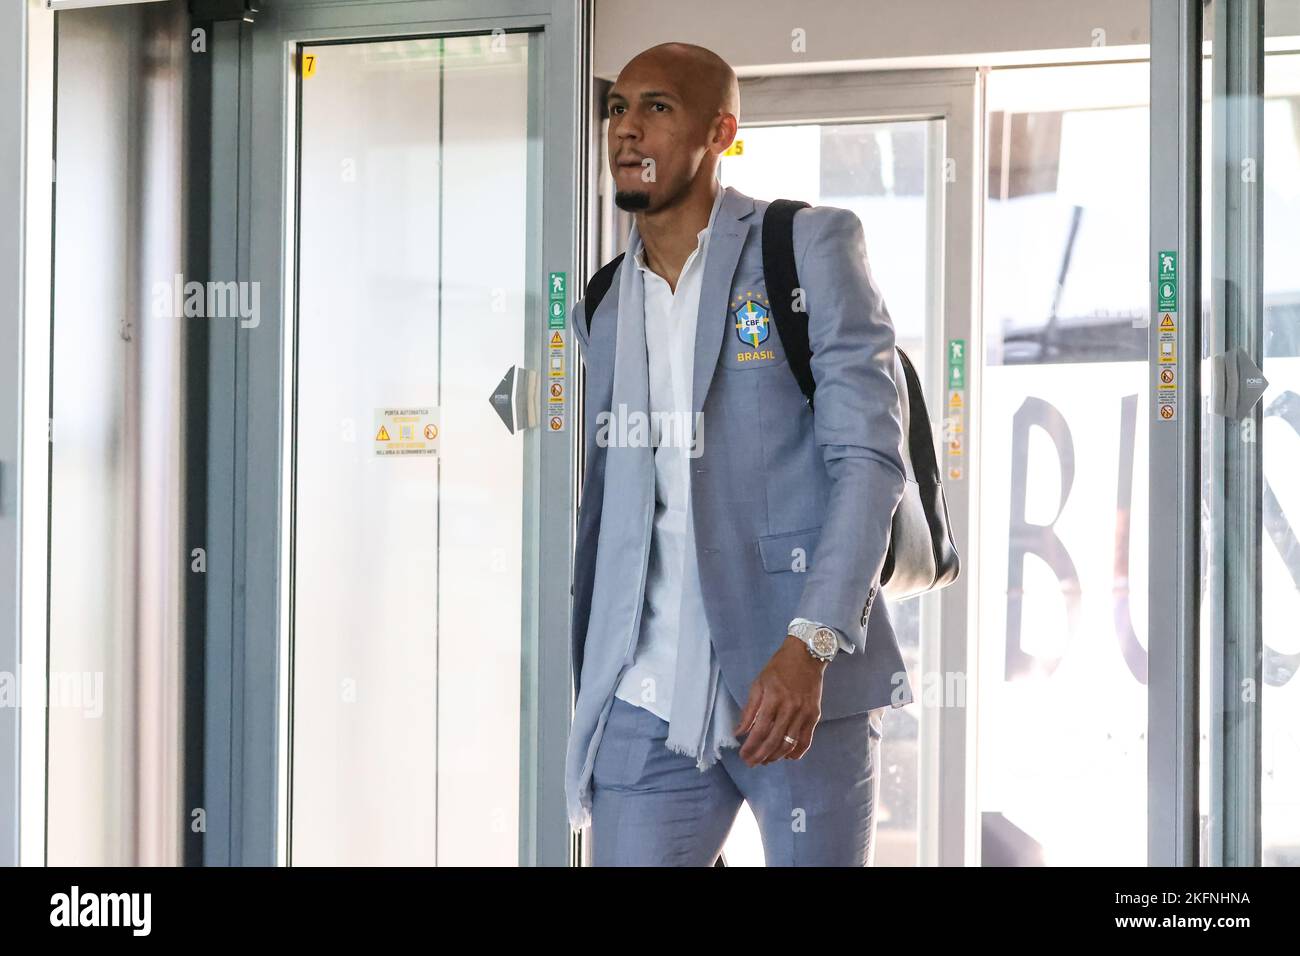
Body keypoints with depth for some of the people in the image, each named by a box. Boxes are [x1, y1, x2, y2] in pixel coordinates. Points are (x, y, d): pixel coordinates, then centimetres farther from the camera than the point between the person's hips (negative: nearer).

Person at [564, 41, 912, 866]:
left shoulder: (812, 248, -2)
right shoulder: (603, 310, 14)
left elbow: (870, 454, -10)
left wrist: (809, 646, -21)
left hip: (800, 685, -4)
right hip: (651, 701, 4)